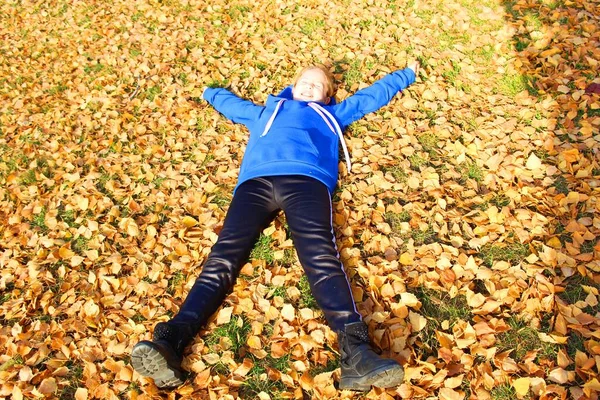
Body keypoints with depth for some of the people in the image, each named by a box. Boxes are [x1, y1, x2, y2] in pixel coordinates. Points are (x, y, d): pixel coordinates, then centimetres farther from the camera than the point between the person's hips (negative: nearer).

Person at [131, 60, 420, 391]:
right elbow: (227, 101, 62)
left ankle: (355, 353, -50)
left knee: (321, 257, -30)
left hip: (307, 178, -1)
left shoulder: (332, 114, 42)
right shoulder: (264, 111, 44)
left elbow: (372, 95, 55)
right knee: (225, 254, -24)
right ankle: (170, 342, -42)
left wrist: (407, 74, 66)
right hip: (256, 180, 2)